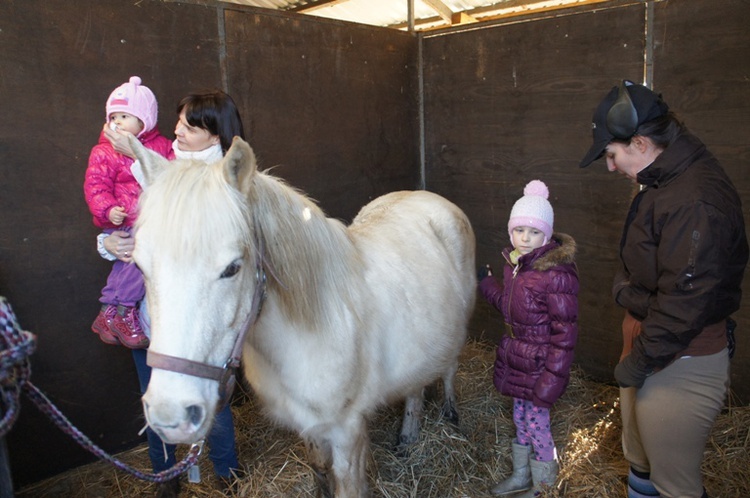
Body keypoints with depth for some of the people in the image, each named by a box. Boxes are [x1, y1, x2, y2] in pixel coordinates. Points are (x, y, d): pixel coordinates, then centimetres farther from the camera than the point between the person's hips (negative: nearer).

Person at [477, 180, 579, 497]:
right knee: (520, 419, 22)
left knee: (537, 424, 9)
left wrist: (553, 379, -20)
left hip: (539, 364, -8)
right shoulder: (515, 263, 2)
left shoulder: (556, 274, -23)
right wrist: (486, 283, 16)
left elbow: (565, 333, -20)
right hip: (515, 359, 8)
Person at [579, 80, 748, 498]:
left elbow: (684, 303, -26)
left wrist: (638, 362, -17)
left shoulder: (695, 201, -26)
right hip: (649, 347, 10)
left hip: (680, 366, -10)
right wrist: (624, 287, 2)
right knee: (641, 463, 26)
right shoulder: (664, 181, 7)